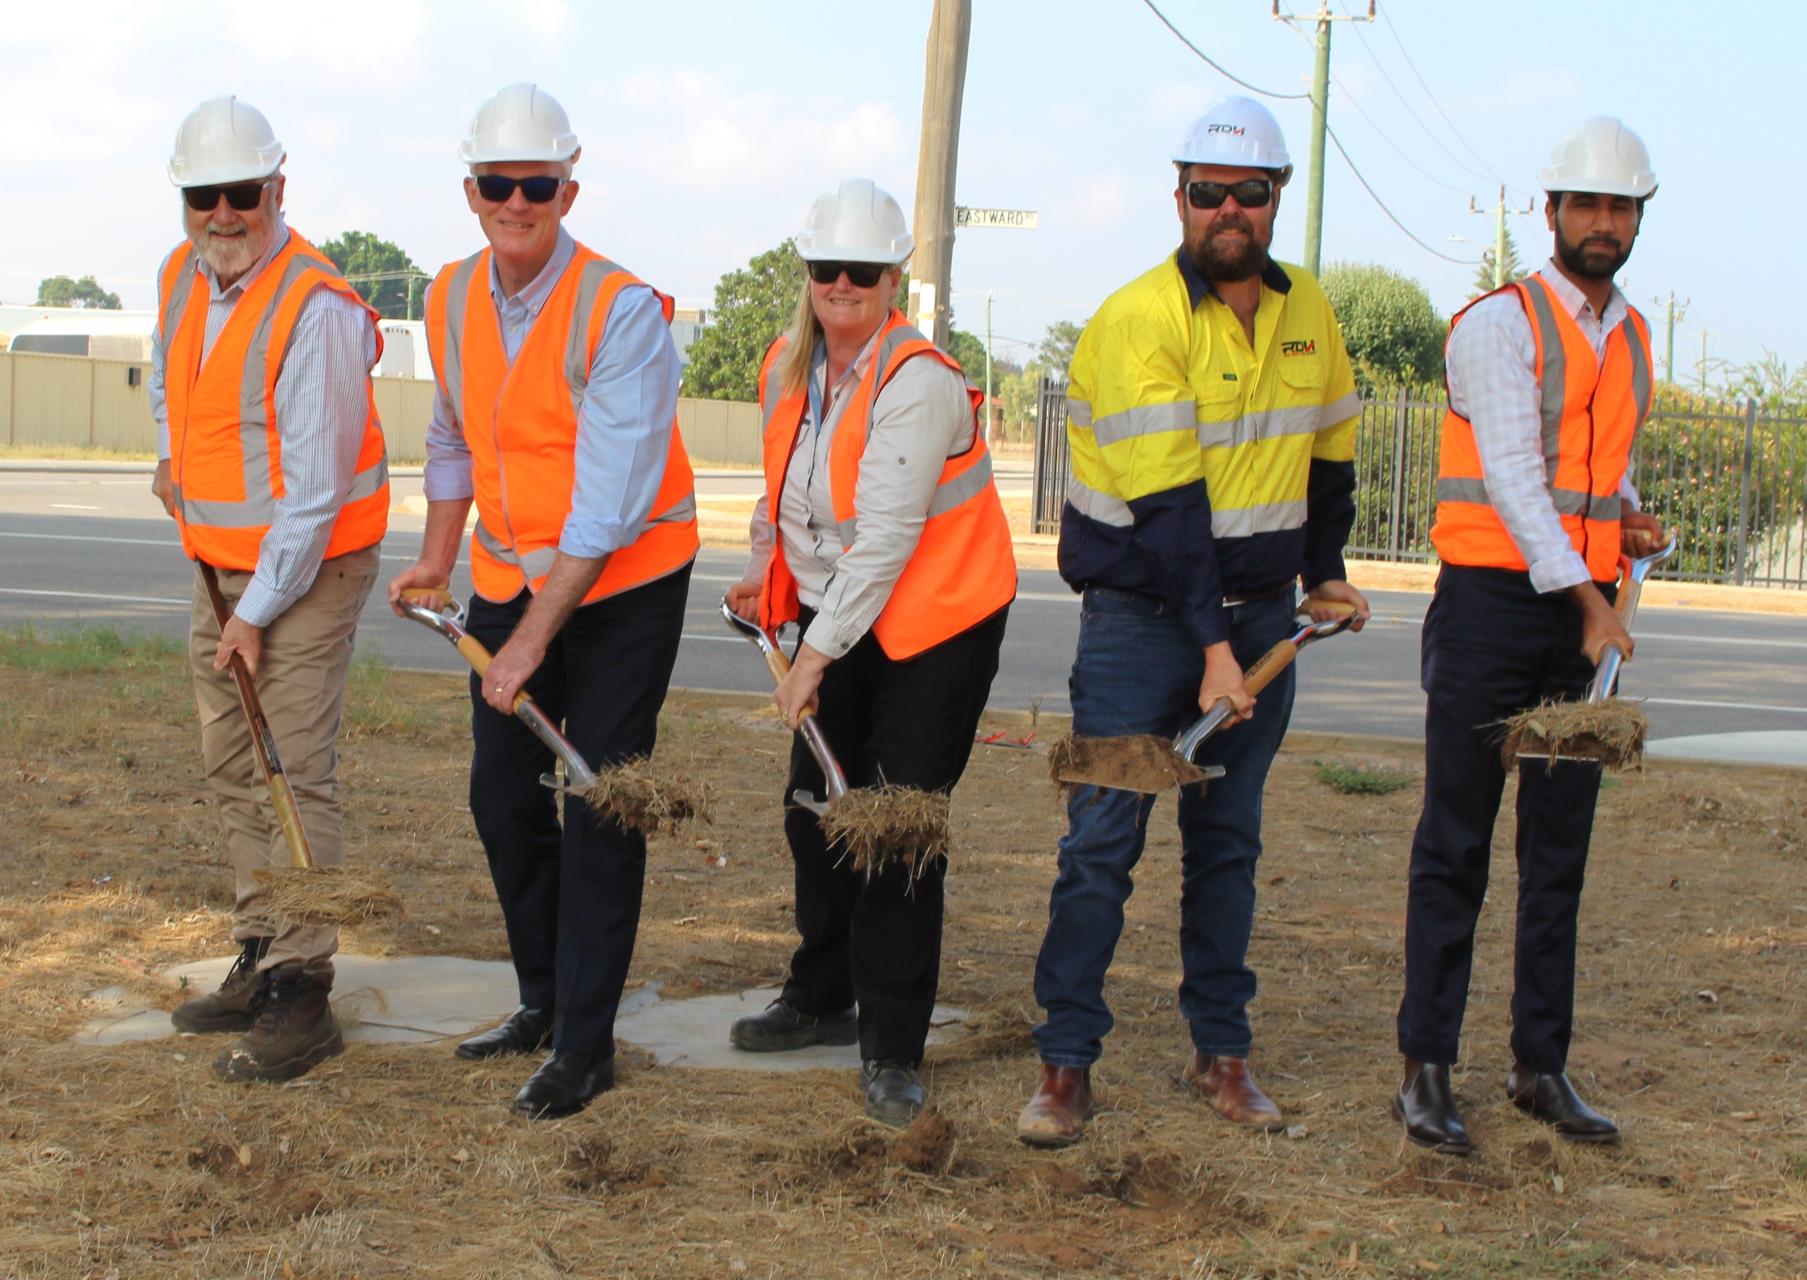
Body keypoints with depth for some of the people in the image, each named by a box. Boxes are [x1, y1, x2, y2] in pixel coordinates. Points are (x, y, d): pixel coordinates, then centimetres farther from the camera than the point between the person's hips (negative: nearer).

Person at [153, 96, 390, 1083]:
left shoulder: (316, 308, -22)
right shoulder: (181, 276, 4)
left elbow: (314, 486, -22)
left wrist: (257, 611, -20)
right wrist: (171, 451, 14)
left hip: (308, 567, -8)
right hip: (219, 560, 8)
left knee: (295, 773, -12)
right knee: (231, 769, 12)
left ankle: (302, 995, -9)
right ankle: (259, 961, 21)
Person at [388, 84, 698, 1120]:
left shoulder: (623, 312, -22)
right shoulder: (453, 300, 0)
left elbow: (608, 506, -24)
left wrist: (531, 641, -24)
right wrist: (438, 560, 15)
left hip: (623, 585, -6)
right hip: (510, 575, 7)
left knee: (598, 811, -5)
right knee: (504, 796, 10)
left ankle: (586, 1045, 5)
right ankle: (545, 1001, 28)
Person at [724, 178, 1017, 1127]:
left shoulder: (918, 383, -22)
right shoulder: (787, 370, 3)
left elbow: (883, 540, -25)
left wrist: (815, 655, -24)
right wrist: (765, 567, 8)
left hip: (933, 627, -7)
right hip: (834, 620, 7)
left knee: (899, 832, -7)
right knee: (815, 811, 12)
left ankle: (893, 1050, 3)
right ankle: (822, 999, 32)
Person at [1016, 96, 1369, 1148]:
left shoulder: (1307, 312, 5)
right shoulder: (1138, 321, -15)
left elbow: (1329, 452, 20)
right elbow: (1167, 503, -20)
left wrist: (1324, 572, 20)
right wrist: (1210, 648, -23)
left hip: (1259, 615, 5)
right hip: (1142, 615, -5)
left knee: (1230, 840, 11)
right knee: (1103, 840, -6)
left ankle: (1223, 1050, 19)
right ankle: (1067, 1062, 1)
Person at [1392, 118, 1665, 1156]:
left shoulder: (1631, 338, 15)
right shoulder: (1501, 324, -7)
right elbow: (1512, 471, -16)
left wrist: (1632, 520, 6)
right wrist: (1588, 595, -24)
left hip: (1588, 611, 6)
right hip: (1493, 602, -6)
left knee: (1562, 845, 9)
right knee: (1458, 844, -3)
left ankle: (1543, 1064, 17)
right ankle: (1428, 1070, 3)